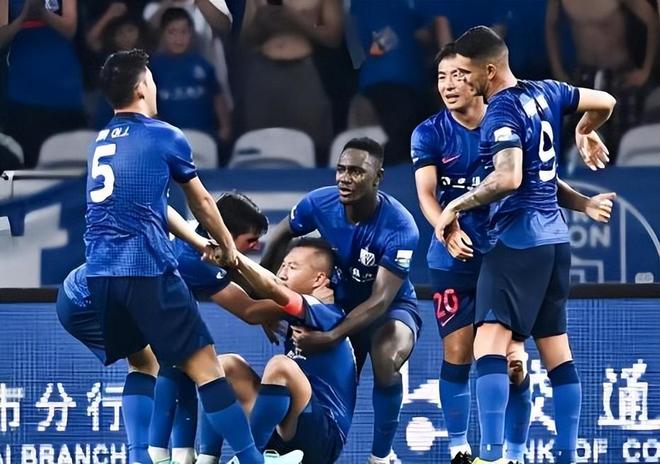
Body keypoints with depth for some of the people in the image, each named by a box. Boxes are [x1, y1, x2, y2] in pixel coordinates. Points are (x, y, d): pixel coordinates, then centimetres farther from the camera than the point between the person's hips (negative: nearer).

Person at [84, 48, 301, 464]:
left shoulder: (101, 143, 19)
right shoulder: (165, 137, 1)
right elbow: (202, 203, 15)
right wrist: (228, 247, 31)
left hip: (100, 273, 6)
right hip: (147, 270, -6)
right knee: (204, 363, -7)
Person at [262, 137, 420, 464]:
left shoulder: (400, 228, -31)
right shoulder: (320, 204, -18)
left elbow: (380, 301, -32)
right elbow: (281, 236, 5)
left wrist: (331, 337, -43)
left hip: (391, 309, -5)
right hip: (341, 303, 5)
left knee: (386, 360, -35)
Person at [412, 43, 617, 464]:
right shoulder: (429, 134, -2)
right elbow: (426, 194, -12)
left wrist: (584, 204, -12)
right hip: (454, 261, 0)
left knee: (513, 359, -4)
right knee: (457, 354, -1)